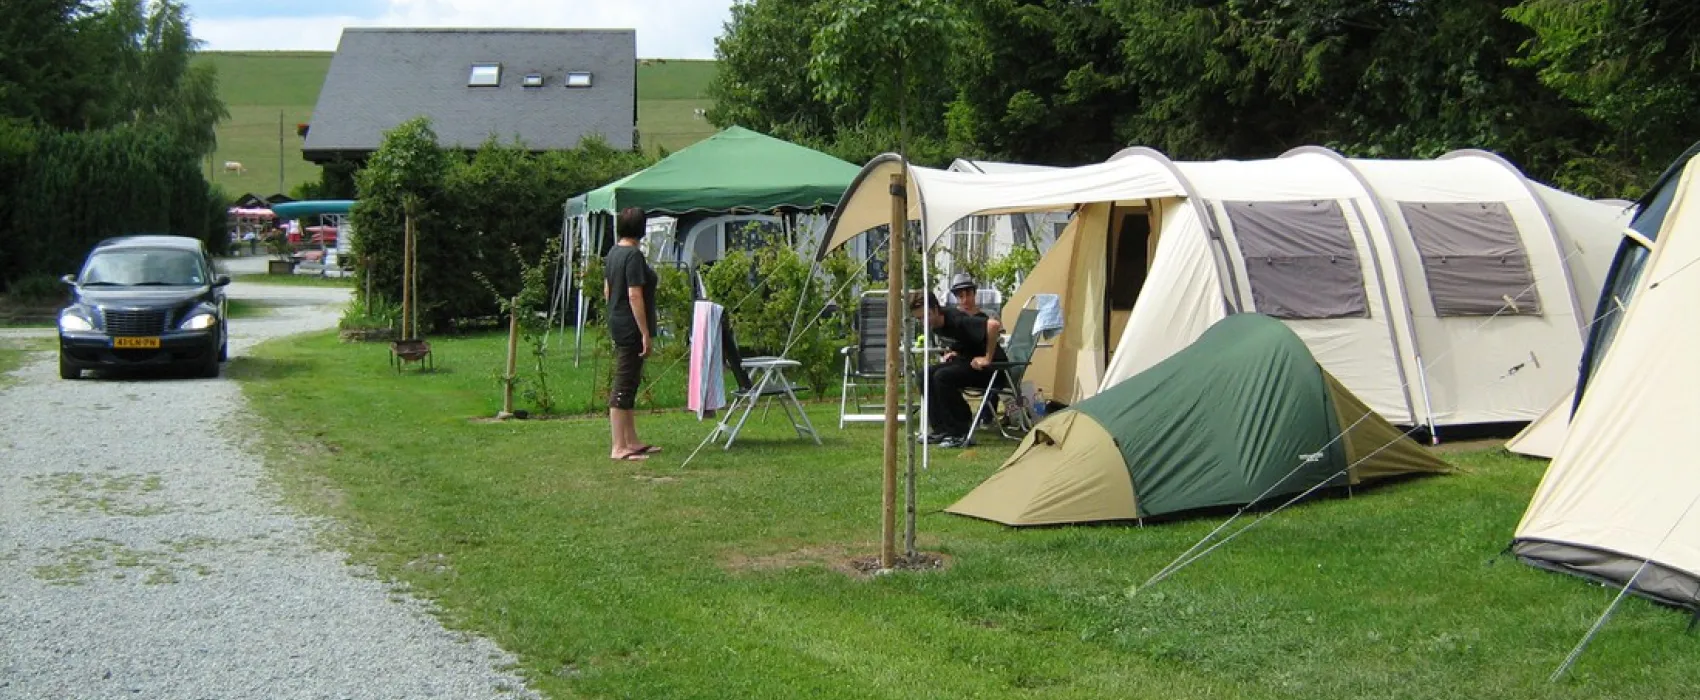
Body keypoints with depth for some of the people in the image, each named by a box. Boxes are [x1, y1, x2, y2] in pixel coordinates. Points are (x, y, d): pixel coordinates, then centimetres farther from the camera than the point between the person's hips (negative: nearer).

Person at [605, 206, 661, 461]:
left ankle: (631, 441, 22)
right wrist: (646, 334, -20)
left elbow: (607, 290, 19)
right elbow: (635, 296, -21)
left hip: (617, 325, 10)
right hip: (631, 328, -10)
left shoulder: (613, 253, 11)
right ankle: (619, 448, -5)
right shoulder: (634, 256, -17)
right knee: (624, 385, -7)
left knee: (626, 384, 15)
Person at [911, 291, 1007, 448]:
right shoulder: (936, 325, 4)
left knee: (942, 376, -25)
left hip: (993, 366, -9)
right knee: (927, 375, -4)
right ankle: (941, 429, -1)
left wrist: (988, 358, -27)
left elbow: (993, 325, -36)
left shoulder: (956, 320, -23)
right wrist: (953, 353, 4)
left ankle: (961, 434, -16)